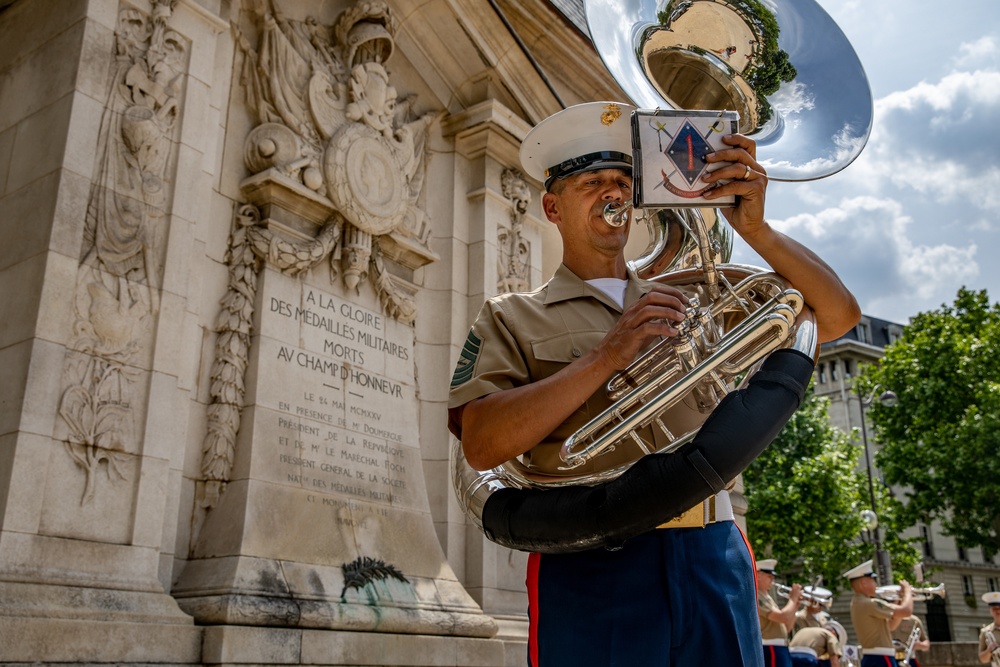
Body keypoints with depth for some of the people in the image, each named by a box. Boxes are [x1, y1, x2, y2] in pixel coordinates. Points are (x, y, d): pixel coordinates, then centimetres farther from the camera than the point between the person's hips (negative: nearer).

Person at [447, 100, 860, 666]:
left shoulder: (693, 301, 16)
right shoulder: (513, 318, 7)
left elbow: (838, 314, 11)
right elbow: (482, 445, -8)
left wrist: (756, 229, -4)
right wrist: (606, 356, -13)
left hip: (714, 560, 3)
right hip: (592, 570, -3)